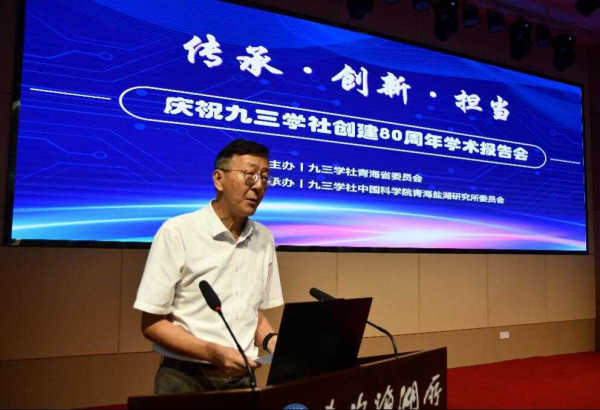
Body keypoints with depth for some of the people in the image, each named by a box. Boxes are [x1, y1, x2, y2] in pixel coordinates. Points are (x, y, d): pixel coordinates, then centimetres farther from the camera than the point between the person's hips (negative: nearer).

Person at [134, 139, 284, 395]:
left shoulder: (264, 239, 3)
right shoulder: (177, 232, -12)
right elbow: (152, 323, -11)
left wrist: (270, 340, -8)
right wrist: (213, 353, -22)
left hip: (242, 378, 4)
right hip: (185, 379, -4)